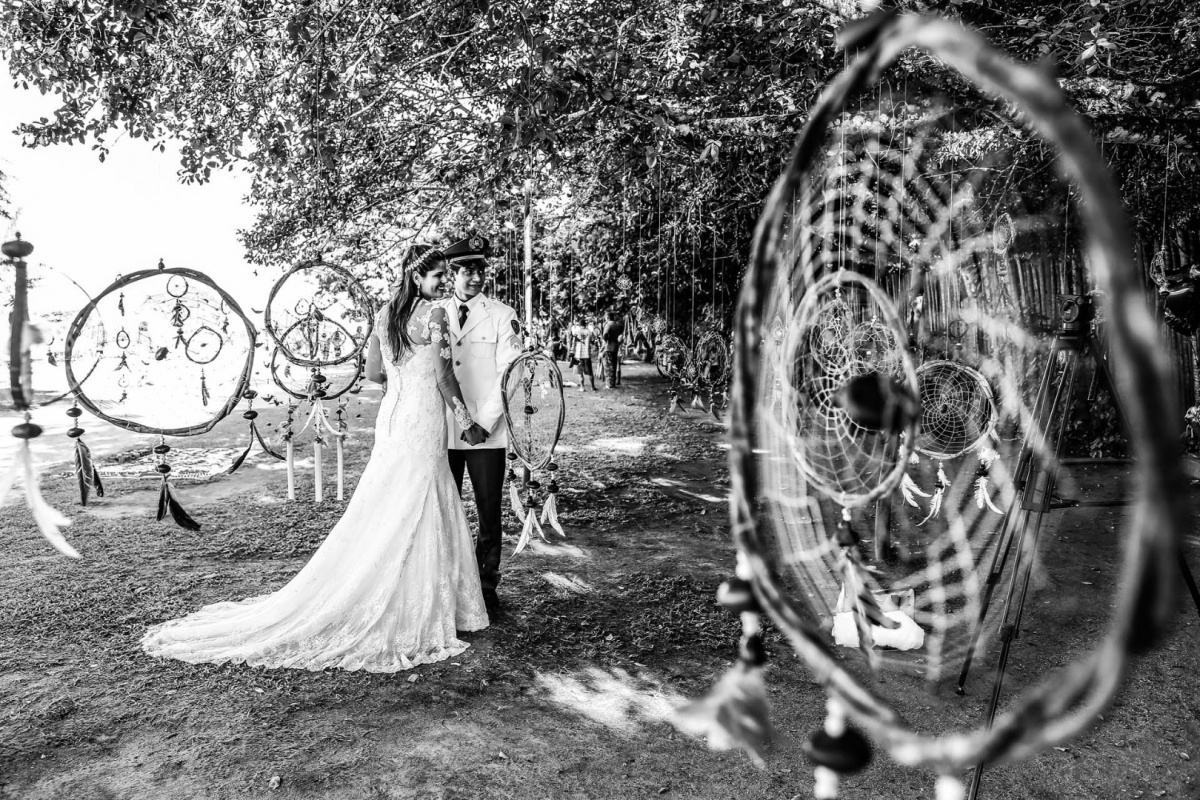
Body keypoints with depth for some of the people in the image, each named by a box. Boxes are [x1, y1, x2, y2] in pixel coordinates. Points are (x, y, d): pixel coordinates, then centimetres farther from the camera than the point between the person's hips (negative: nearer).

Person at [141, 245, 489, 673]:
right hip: (423, 420, -7)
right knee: (416, 516, 0)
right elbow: (444, 376, -14)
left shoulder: (385, 313, 11)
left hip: (391, 416, 7)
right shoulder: (434, 314, -11)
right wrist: (467, 421, -6)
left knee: (382, 512, 13)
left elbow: (372, 372, 15)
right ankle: (411, 612, 9)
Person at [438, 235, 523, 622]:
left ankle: (486, 588, 17)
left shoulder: (502, 315, 1)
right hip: (441, 431, 2)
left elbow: (507, 375, -4)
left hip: (487, 434, -2)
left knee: (489, 514, 3)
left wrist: (483, 423, -13)